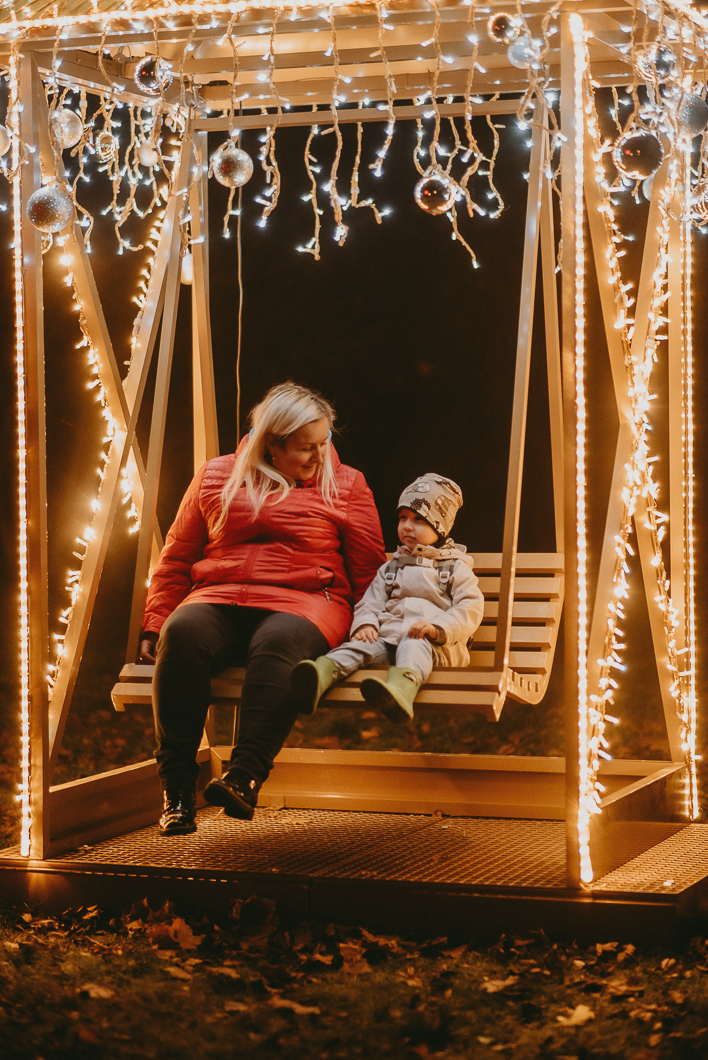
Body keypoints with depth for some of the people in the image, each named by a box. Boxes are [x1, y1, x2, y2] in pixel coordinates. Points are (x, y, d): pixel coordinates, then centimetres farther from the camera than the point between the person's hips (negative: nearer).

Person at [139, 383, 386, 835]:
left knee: (278, 643, -39)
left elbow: (368, 570, 11)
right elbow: (176, 560, 19)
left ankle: (245, 776, -48)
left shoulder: (345, 484, 14)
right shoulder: (216, 477, 17)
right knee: (183, 634, -33)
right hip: (219, 600, 2)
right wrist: (155, 625, 9)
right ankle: (178, 786, -34)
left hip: (303, 601, -2)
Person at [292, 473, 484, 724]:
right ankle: (322, 674, -57)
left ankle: (400, 689, -73)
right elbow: (370, 602, 19)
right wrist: (365, 624, -5)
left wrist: (438, 628, -17)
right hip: (389, 635, 5)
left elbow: (471, 608, 1)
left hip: (435, 644, -5)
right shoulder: (390, 569, 30)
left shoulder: (455, 568, 15)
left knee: (415, 645, -39)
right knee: (361, 645, -27)